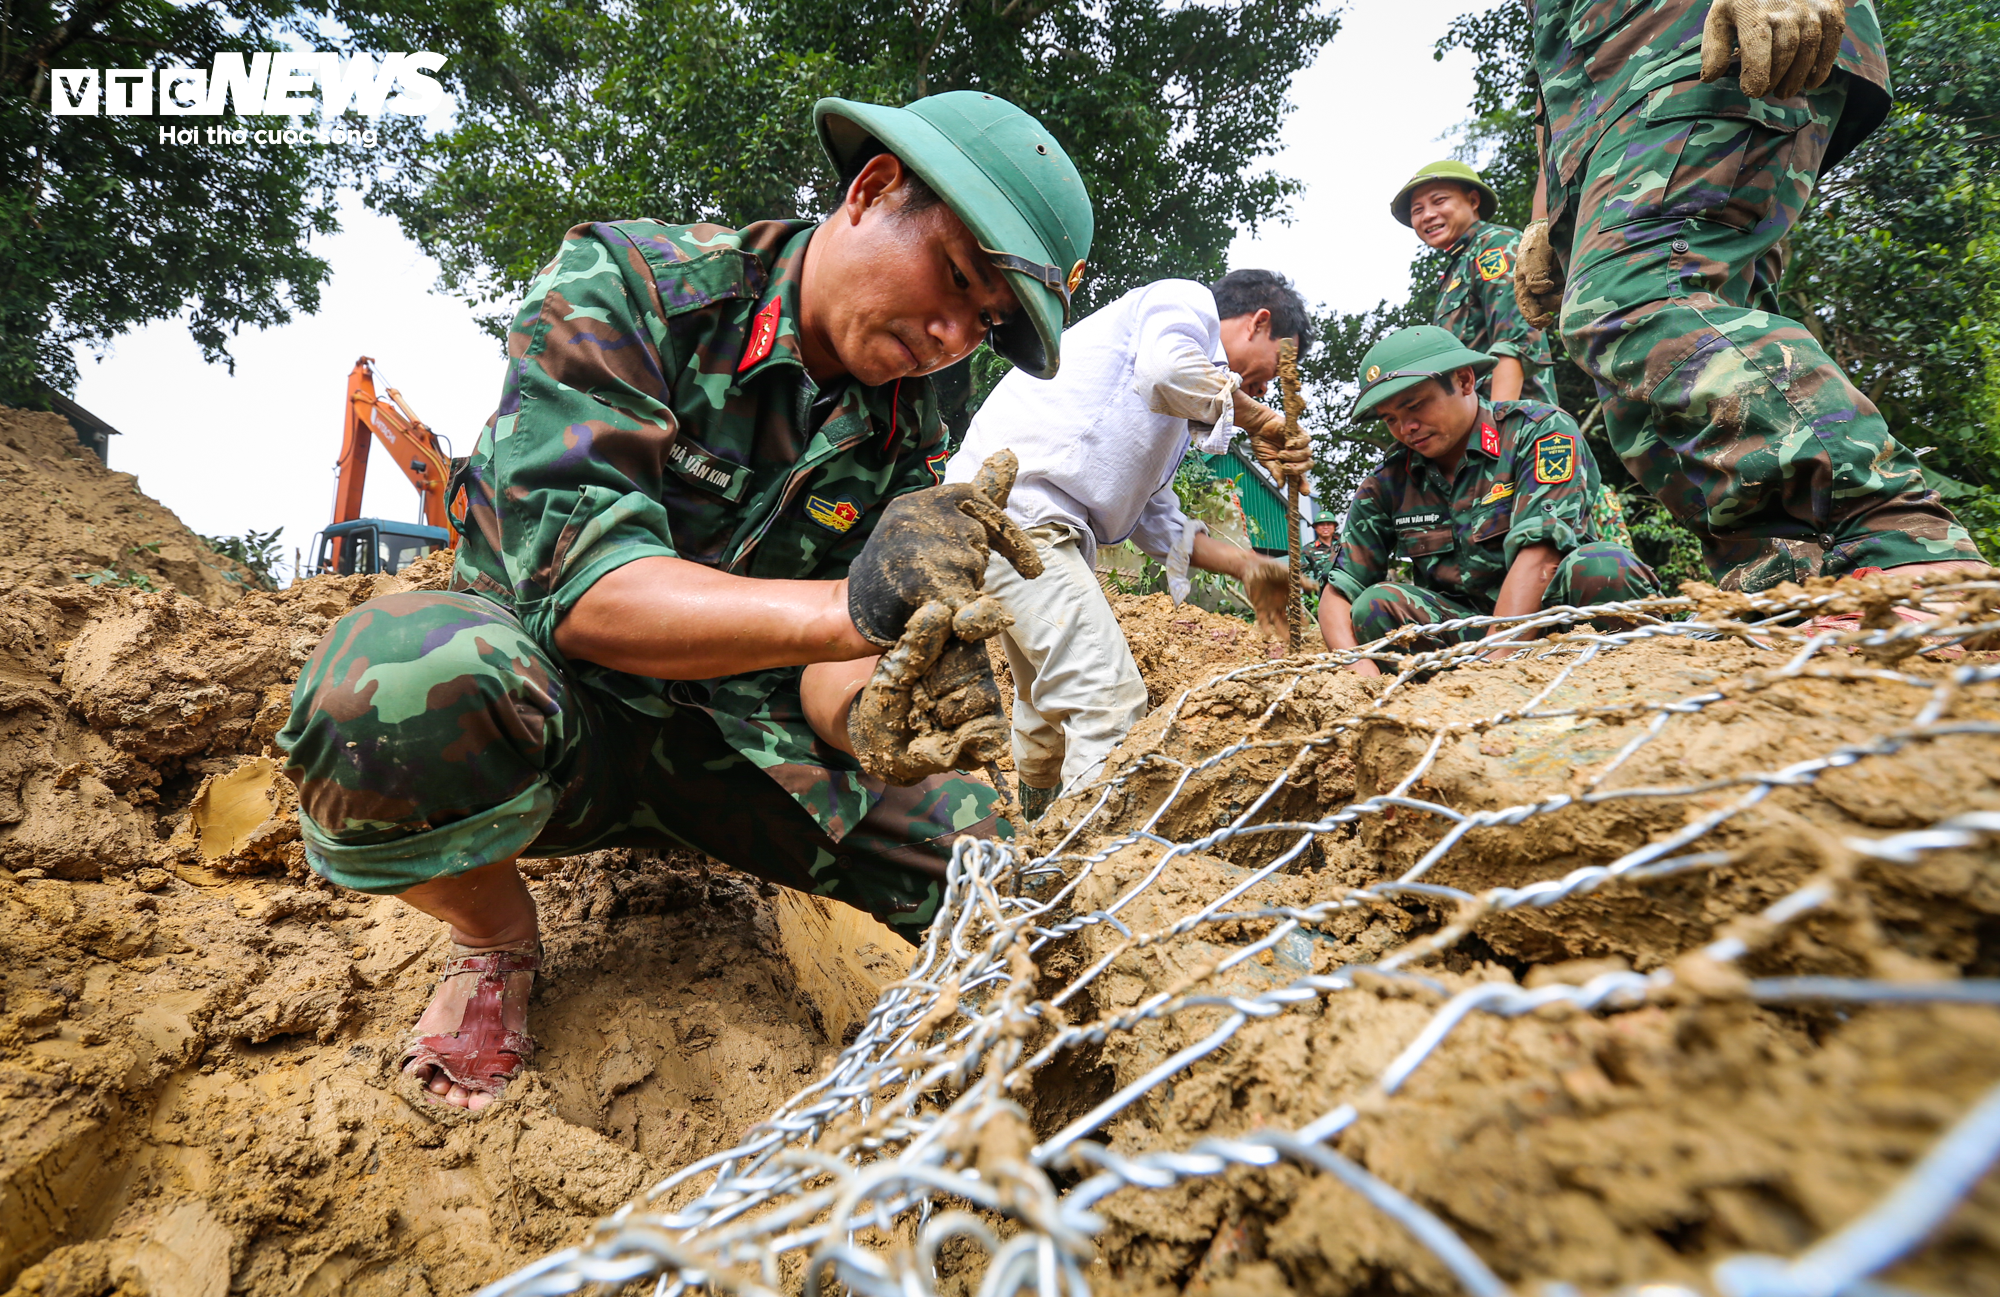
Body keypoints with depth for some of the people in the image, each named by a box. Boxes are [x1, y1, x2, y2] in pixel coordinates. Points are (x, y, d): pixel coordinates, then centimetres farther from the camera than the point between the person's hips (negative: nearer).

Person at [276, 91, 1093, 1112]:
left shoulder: (905, 434, 0)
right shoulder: (623, 283, -15)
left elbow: (826, 678, -7)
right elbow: (575, 581, -28)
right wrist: (853, 608, -43)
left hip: (735, 737, 4)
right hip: (566, 714, -3)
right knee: (404, 684, -39)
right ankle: (493, 939, -5)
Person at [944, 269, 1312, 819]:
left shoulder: (1180, 414, 28)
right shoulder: (1188, 300, 2)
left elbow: (1151, 515, 26)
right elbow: (1165, 371, -22)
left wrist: (1248, 567, 20)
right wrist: (1257, 418, -7)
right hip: (1016, 503, -11)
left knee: (1048, 698, 28)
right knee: (1110, 701, -15)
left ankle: (1040, 828, 49)